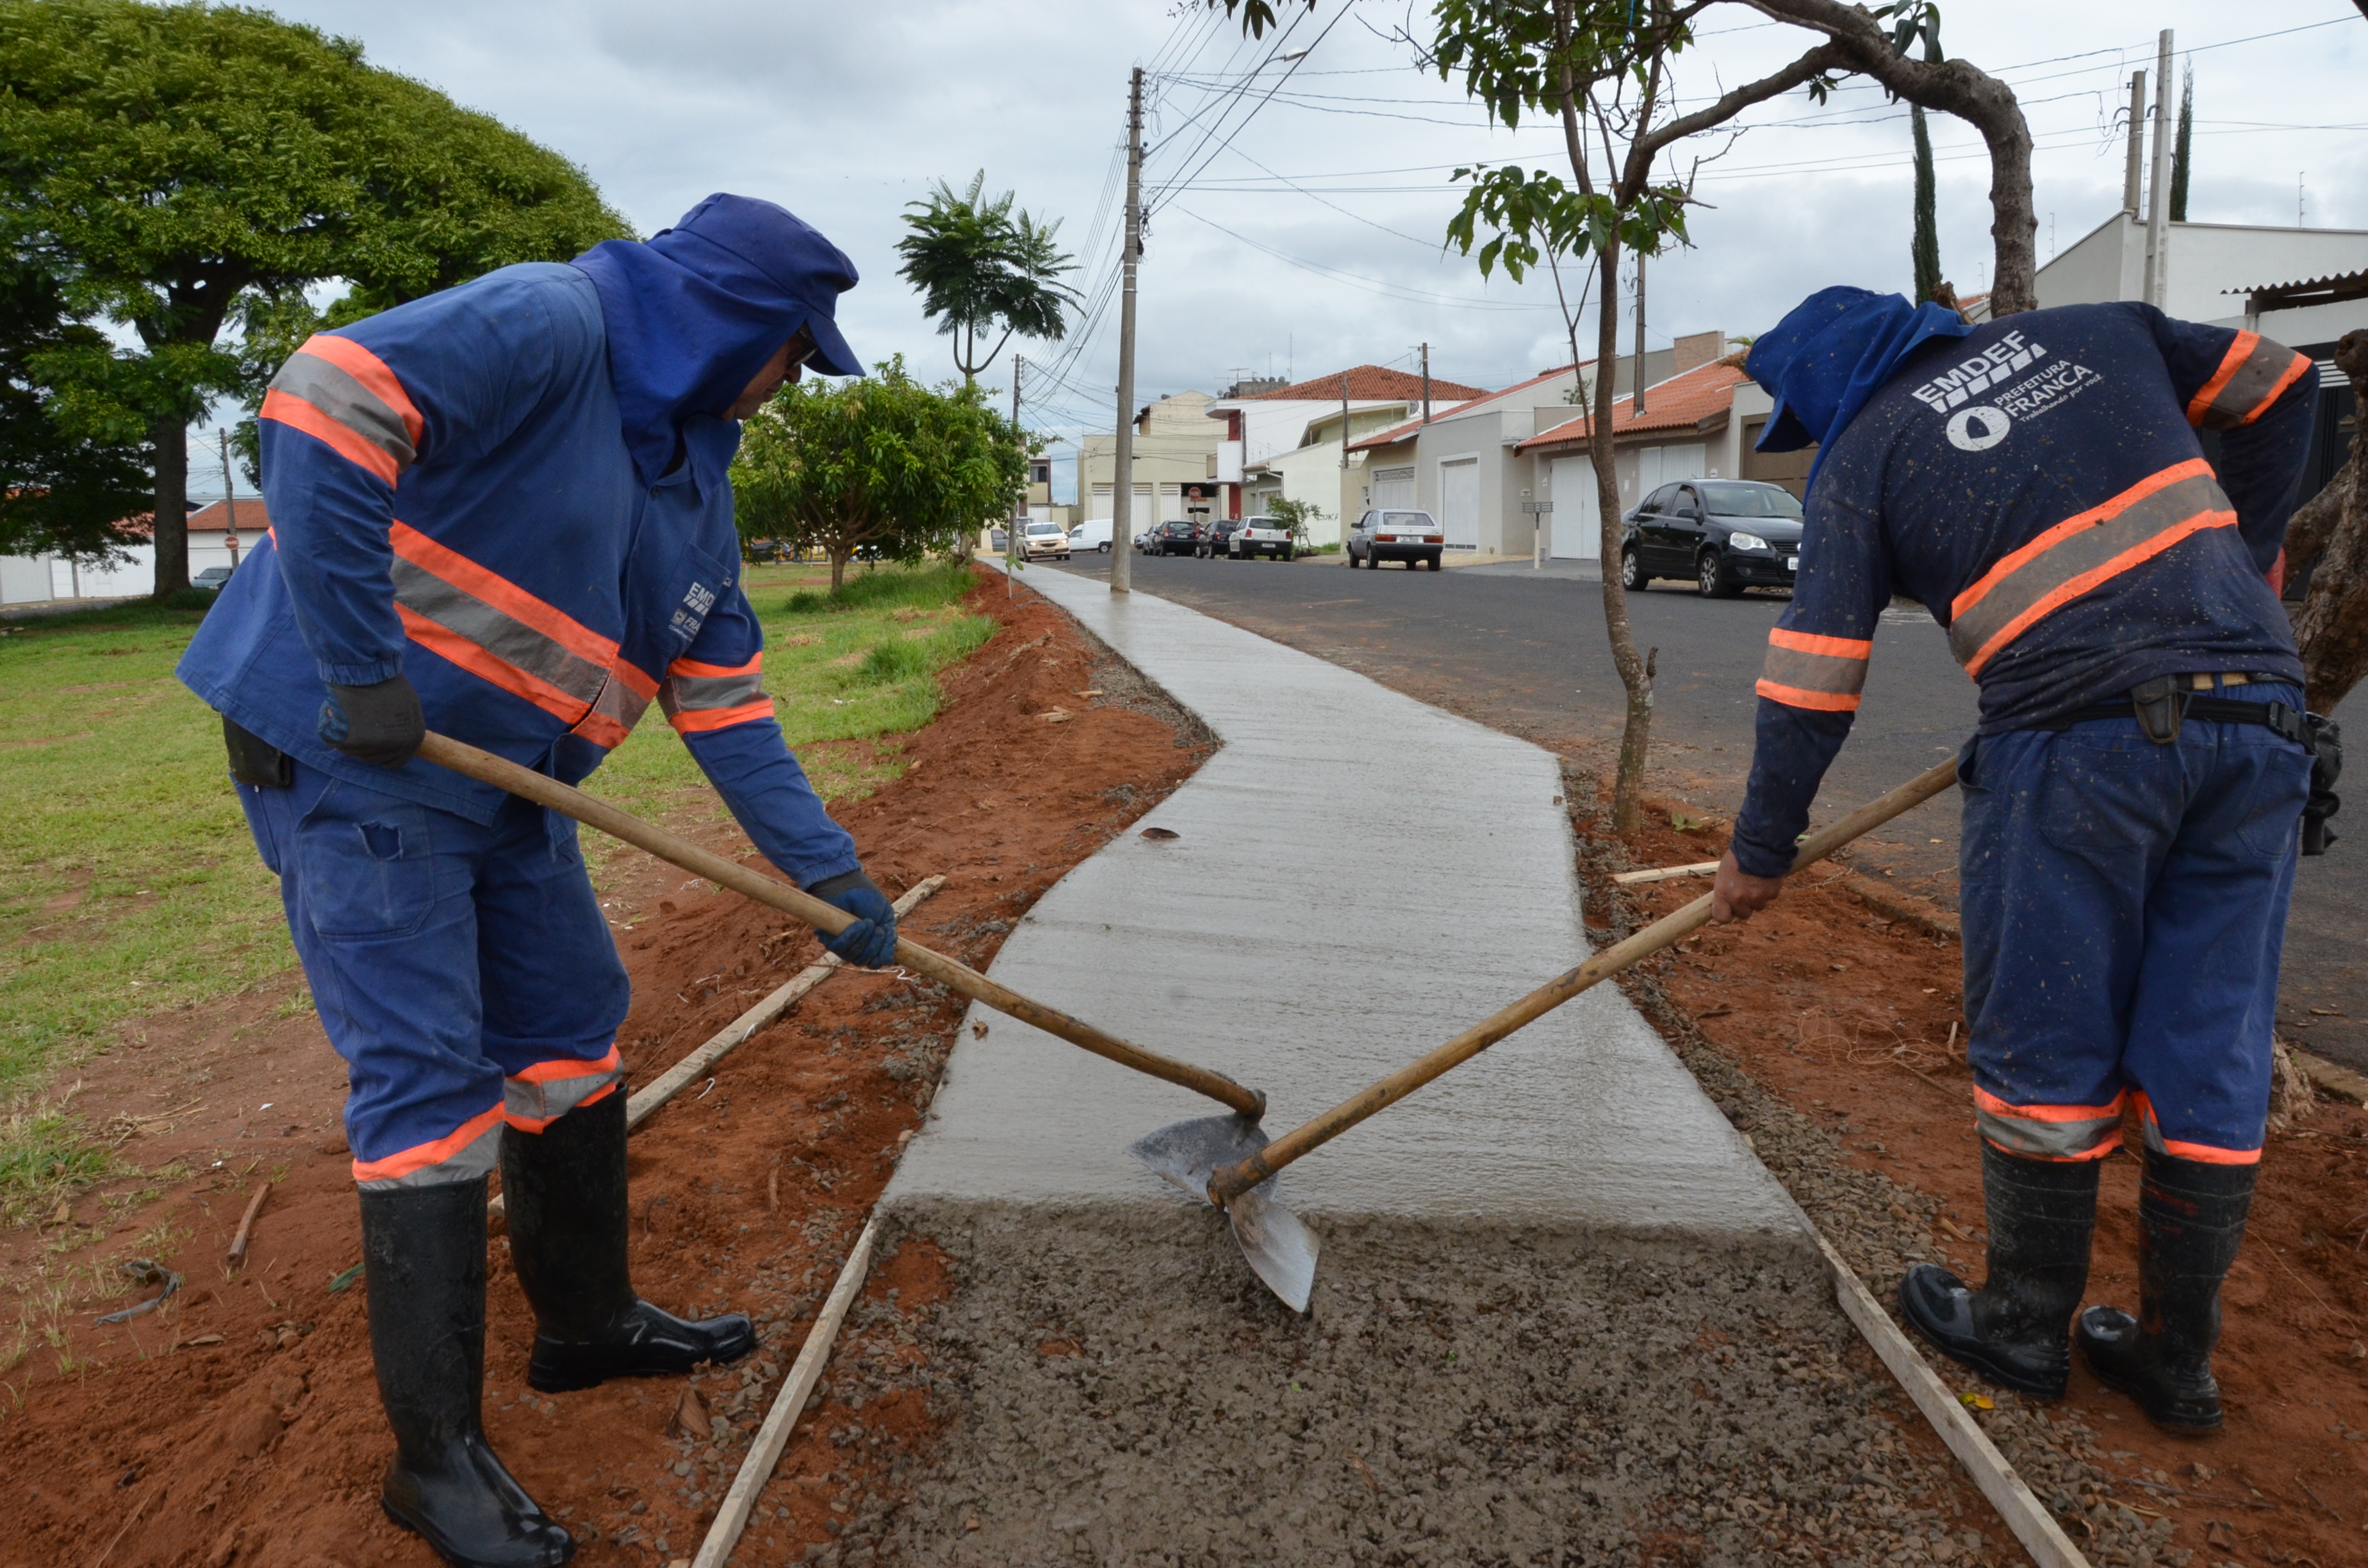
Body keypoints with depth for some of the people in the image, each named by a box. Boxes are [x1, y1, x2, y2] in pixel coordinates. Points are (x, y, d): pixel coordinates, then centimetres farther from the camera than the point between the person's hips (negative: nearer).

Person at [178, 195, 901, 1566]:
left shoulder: (697, 471, 10)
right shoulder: (542, 325, -17)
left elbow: (729, 700, 9)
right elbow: (325, 407, -31)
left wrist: (830, 871, 5)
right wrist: (364, 670, -28)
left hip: (511, 787, 9)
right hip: (357, 765, -9)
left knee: (574, 1038, 14)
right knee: (428, 1082, -7)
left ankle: (588, 1324, 33)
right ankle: (439, 1454, 8)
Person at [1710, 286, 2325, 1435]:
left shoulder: (1863, 455, 4)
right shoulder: (2092, 332, 18)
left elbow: (1810, 679, 1)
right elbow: (2279, 391, 25)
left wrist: (1760, 853, 8)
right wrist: (2240, 572, 29)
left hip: (2079, 731, -5)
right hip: (2259, 716, 6)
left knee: (2042, 1049, 8)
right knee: (2210, 1057, 10)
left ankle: (2025, 1327, 22)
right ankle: (2178, 1360, 22)